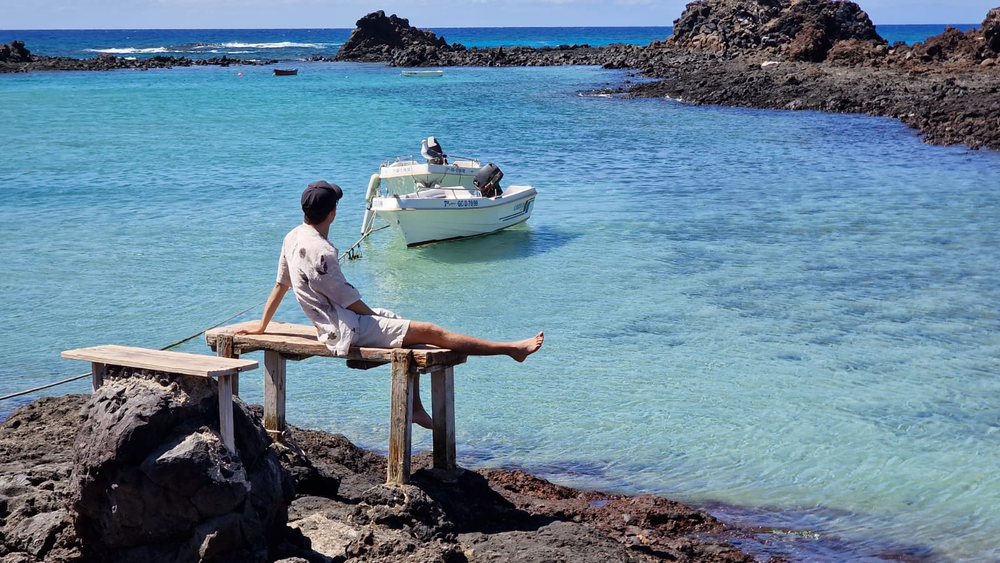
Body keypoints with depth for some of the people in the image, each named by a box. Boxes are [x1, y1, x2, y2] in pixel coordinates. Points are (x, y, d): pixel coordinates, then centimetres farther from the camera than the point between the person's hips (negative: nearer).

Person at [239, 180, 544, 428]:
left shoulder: (293, 237, 5)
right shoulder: (320, 251, -24)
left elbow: (280, 285, 15)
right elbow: (349, 300, -16)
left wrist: (262, 326, 26)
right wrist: (375, 315, 1)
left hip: (334, 323, 10)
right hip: (346, 332, -10)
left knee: (410, 332, 18)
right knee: (429, 331, -12)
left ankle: (415, 408, 18)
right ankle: (512, 348, -12)